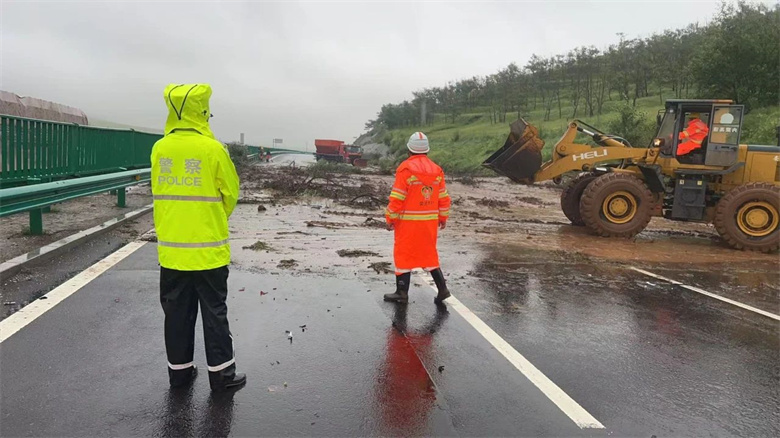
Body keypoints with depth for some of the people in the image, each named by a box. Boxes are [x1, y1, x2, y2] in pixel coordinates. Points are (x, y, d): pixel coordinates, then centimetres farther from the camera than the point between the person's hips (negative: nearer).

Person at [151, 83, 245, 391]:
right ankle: (221, 372, 14)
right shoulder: (213, 149, -13)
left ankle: (179, 369, 25)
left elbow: (159, 191, 9)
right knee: (214, 311, 7)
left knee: (177, 310, 14)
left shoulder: (159, 149, -1)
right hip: (208, 248, -4)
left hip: (171, 247, 4)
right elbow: (230, 193, -3)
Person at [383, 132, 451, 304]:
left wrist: (390, 218, -5)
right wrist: (443, 217, 20)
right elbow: (443, 197, 10)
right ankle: (442, 289, 15)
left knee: (403, 254, 6)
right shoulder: (436, 170, 5)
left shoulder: (405, 169, -12)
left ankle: (402, 292, 12)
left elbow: (397, 198, -13)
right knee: (429, 254, 17)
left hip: (408, 221, -5)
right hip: (430, 221, 5)